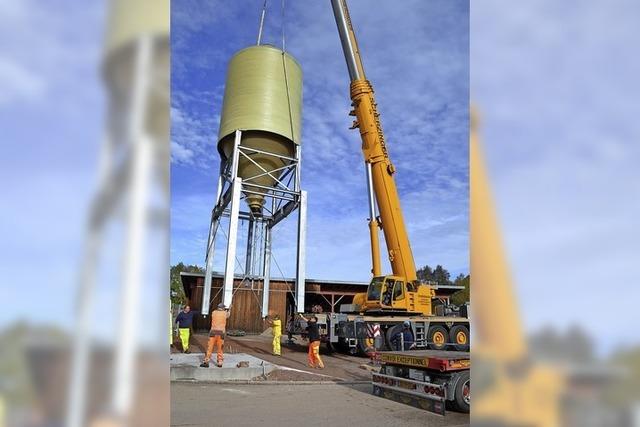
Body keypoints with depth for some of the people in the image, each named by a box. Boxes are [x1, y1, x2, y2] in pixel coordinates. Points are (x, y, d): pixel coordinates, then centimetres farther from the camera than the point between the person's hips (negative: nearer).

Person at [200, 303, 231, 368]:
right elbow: (228, 315, 30)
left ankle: (206, 361, 0)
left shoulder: (213, 312, 8)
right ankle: (220, 362, 12)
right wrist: (229, 309, 49)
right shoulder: (225, 313, 6)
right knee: (220, 348, 8)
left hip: (213, 331, 0)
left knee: (210, 347, 3)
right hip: (221, 332, 0)